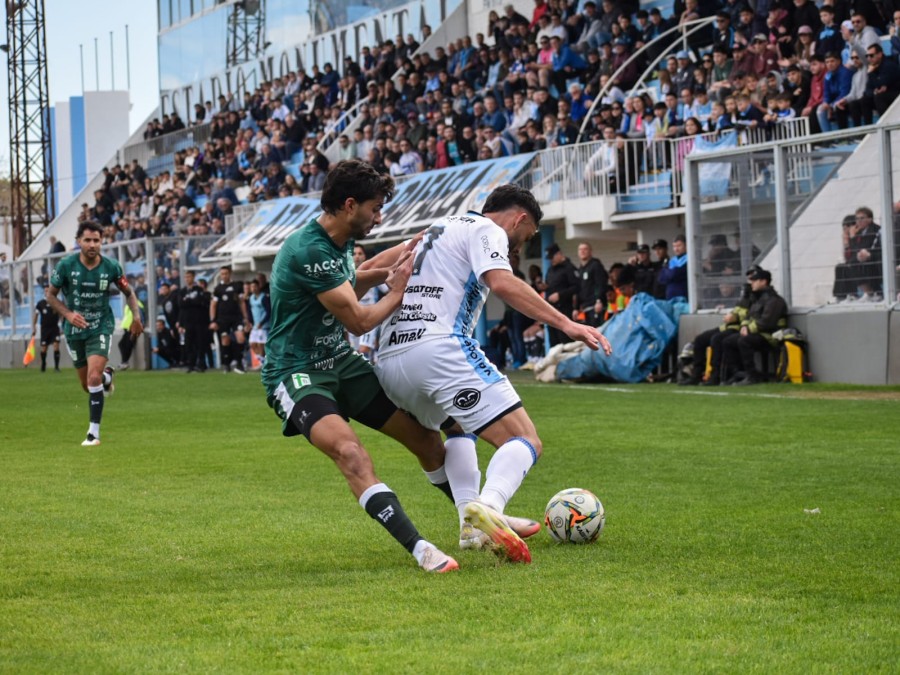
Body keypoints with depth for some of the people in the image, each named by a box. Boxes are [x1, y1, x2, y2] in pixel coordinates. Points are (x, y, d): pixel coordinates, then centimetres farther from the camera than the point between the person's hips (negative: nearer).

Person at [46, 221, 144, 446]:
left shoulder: (111, 267, -11)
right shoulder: (65, 265, -12)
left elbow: (128, 292, 5)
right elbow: (51, 295, -1)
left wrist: (136, 316, -12)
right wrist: (68, 314, -18)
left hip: (101, 328, -2)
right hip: (75, 330, 2)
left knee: (93, 378, -20)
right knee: (87, 385, 13)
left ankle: (94, 432, -11)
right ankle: (107, 376, 51)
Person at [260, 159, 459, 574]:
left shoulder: (339, 242, 6)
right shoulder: (309, 251, -24)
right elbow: (359, 321, -19)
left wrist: (384, 274, 12)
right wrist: (398, 292, -3)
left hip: (341, 363, 9)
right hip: (296, 372, -9)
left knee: (425, 435, 6)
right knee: (349, 451, -33)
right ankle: (419, 549, -41)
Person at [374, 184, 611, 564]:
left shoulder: (436, 231, 32)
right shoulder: (486, 229, 6)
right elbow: (501, 283, -14)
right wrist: (566, 324, -19)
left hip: (388, 362, 9)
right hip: (438, 347, -9)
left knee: (458, 429, 34)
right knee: (526, 442, -10)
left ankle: (472, 525, 15)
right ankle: (488, 507, -39)